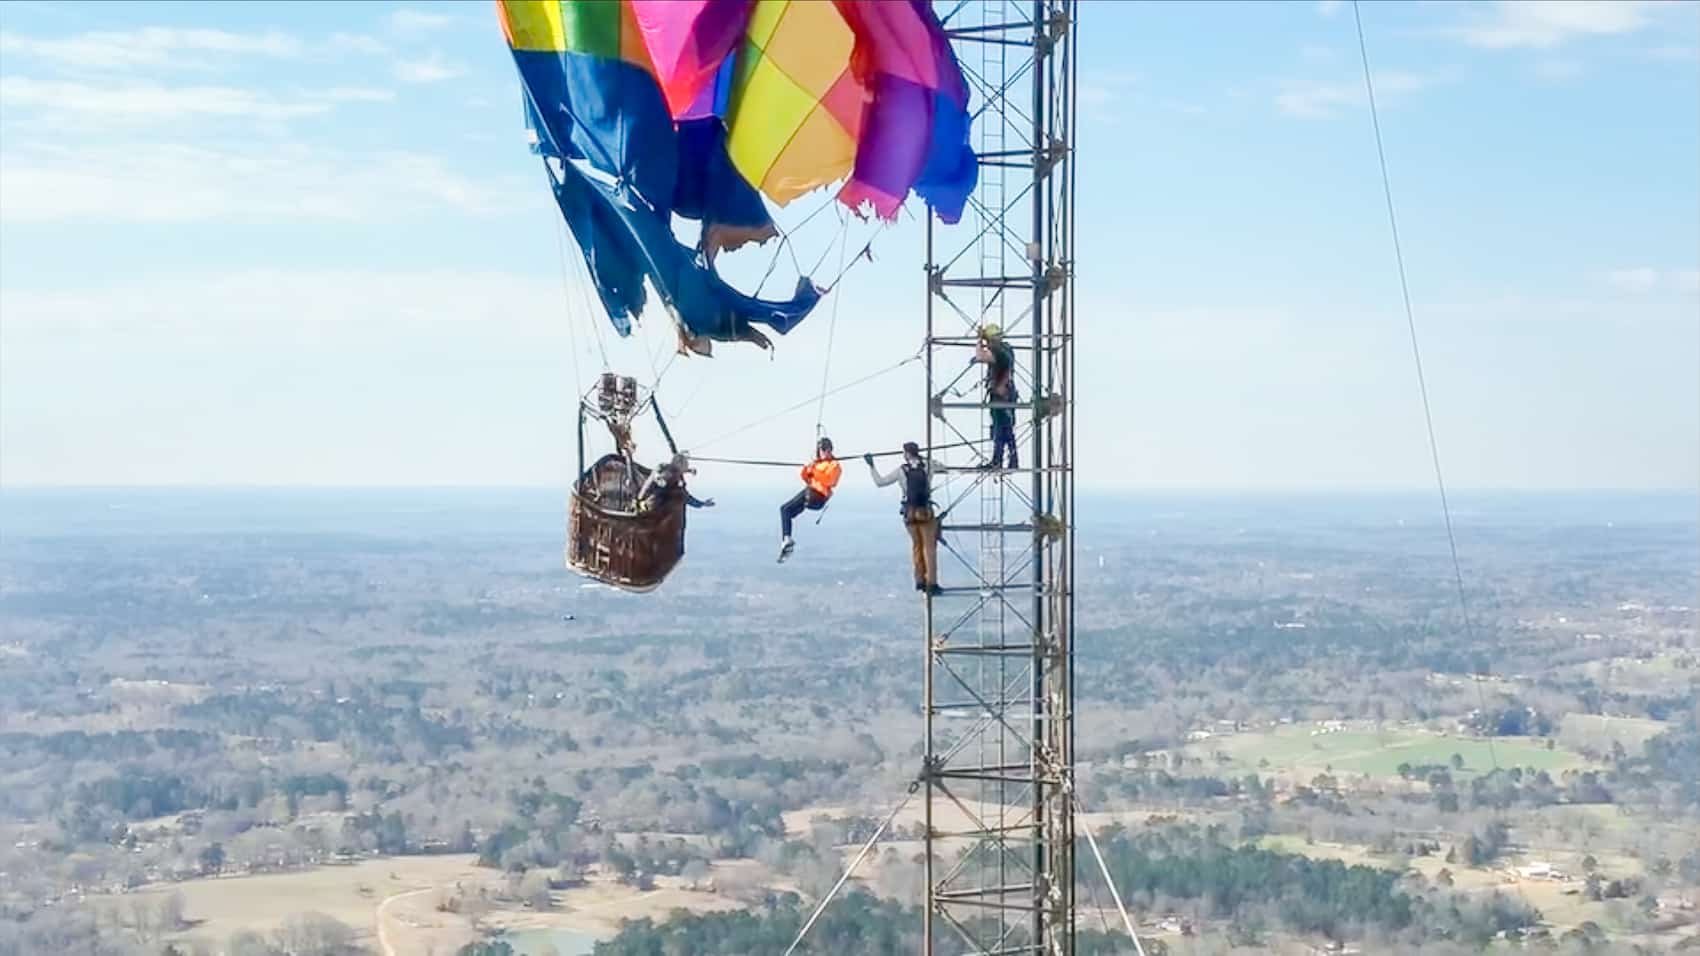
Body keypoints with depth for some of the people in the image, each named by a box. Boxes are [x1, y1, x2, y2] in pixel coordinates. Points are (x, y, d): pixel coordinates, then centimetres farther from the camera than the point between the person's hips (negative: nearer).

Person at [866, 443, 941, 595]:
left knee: (916, 546, 16)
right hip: (926, 512, -1)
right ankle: (931, 583, -4)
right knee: (929, 547, 1)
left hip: (910, 513, 1)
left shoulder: (901, 470, -4)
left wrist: (871, 466, 12)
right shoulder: (928, 465, -1)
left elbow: (880, 482, 1)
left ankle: (920, 580, 18)